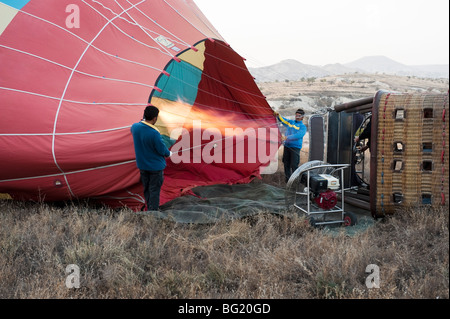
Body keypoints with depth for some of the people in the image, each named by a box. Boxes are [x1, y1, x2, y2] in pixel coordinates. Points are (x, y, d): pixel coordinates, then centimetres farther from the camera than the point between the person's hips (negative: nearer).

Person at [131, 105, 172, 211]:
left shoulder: (135, 127, -10)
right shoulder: (154, 133, -28)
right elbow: (162, 150, -17)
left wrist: (143, 120, 12)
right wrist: (168, 153, 2)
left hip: (142, 165, 6)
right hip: (155, 166, -6)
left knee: (146, 189, 20)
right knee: (154, 190, 6)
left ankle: (149, 208, 33)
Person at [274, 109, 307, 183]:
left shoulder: (302, 126, -1)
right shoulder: (290, 122, 16)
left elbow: (298, 135, -17)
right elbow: (282, 120, 30)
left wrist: (287, 137, -25)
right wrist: (278, 115, 9)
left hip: (295, 147, -5)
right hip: (287, 146, 5)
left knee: (294, 165, -10)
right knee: (286, 164, 7)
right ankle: (287, 180, 16)